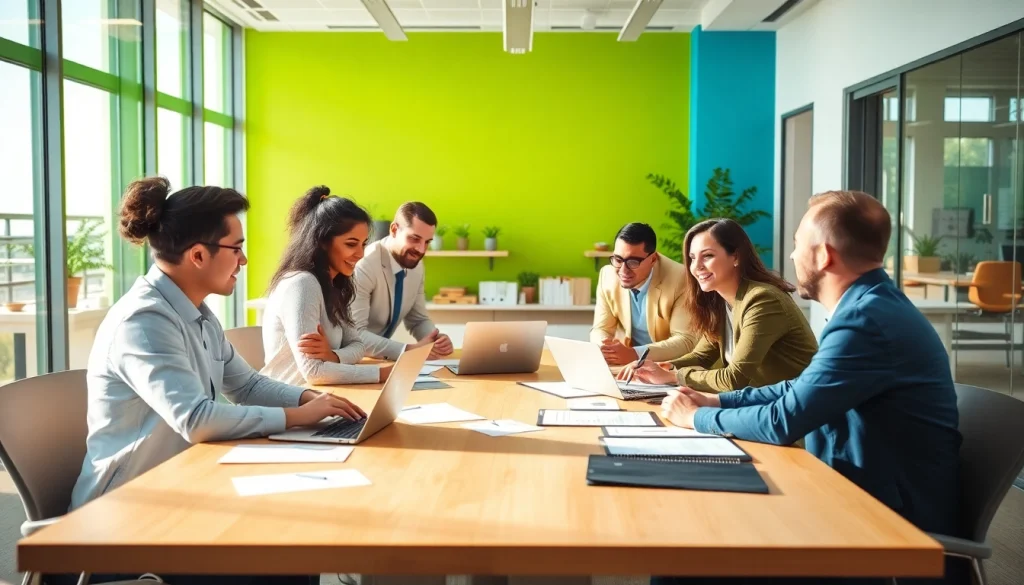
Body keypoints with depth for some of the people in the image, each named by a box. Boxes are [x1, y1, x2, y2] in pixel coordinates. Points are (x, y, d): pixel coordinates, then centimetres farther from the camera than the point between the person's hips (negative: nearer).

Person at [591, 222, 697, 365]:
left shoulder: (680, 279, -18)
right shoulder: (607, 275, -6)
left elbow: (686, 340, -19)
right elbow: (601, 329, 1)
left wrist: (635, 354, -31)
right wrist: (604, 350, -23)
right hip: (625, 362, 4)